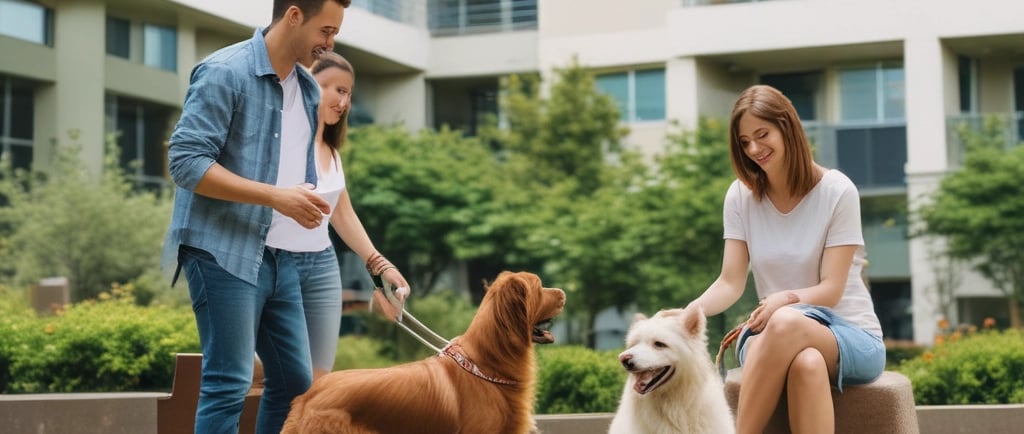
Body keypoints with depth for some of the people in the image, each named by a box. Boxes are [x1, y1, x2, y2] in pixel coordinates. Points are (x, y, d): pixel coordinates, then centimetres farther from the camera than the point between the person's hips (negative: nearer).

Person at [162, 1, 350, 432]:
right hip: (223, 251, -8)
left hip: (279, 256, 8)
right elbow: (185, 161, -18)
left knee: (295, 381, 10)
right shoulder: (224, 72, -11)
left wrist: (307, 199, 5)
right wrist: (274, 196, -23)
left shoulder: (308, 89, 13)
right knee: (228, 384, -6)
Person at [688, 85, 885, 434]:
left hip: (852, 337, -2)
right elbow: (730, 283, -2)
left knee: (787, 322, -38)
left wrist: (787, 298, -33)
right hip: (773, 337, 2)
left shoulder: (837, 191, -7)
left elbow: (831, 289, -11)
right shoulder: (741, 196, 4)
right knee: (806, 362, -38)